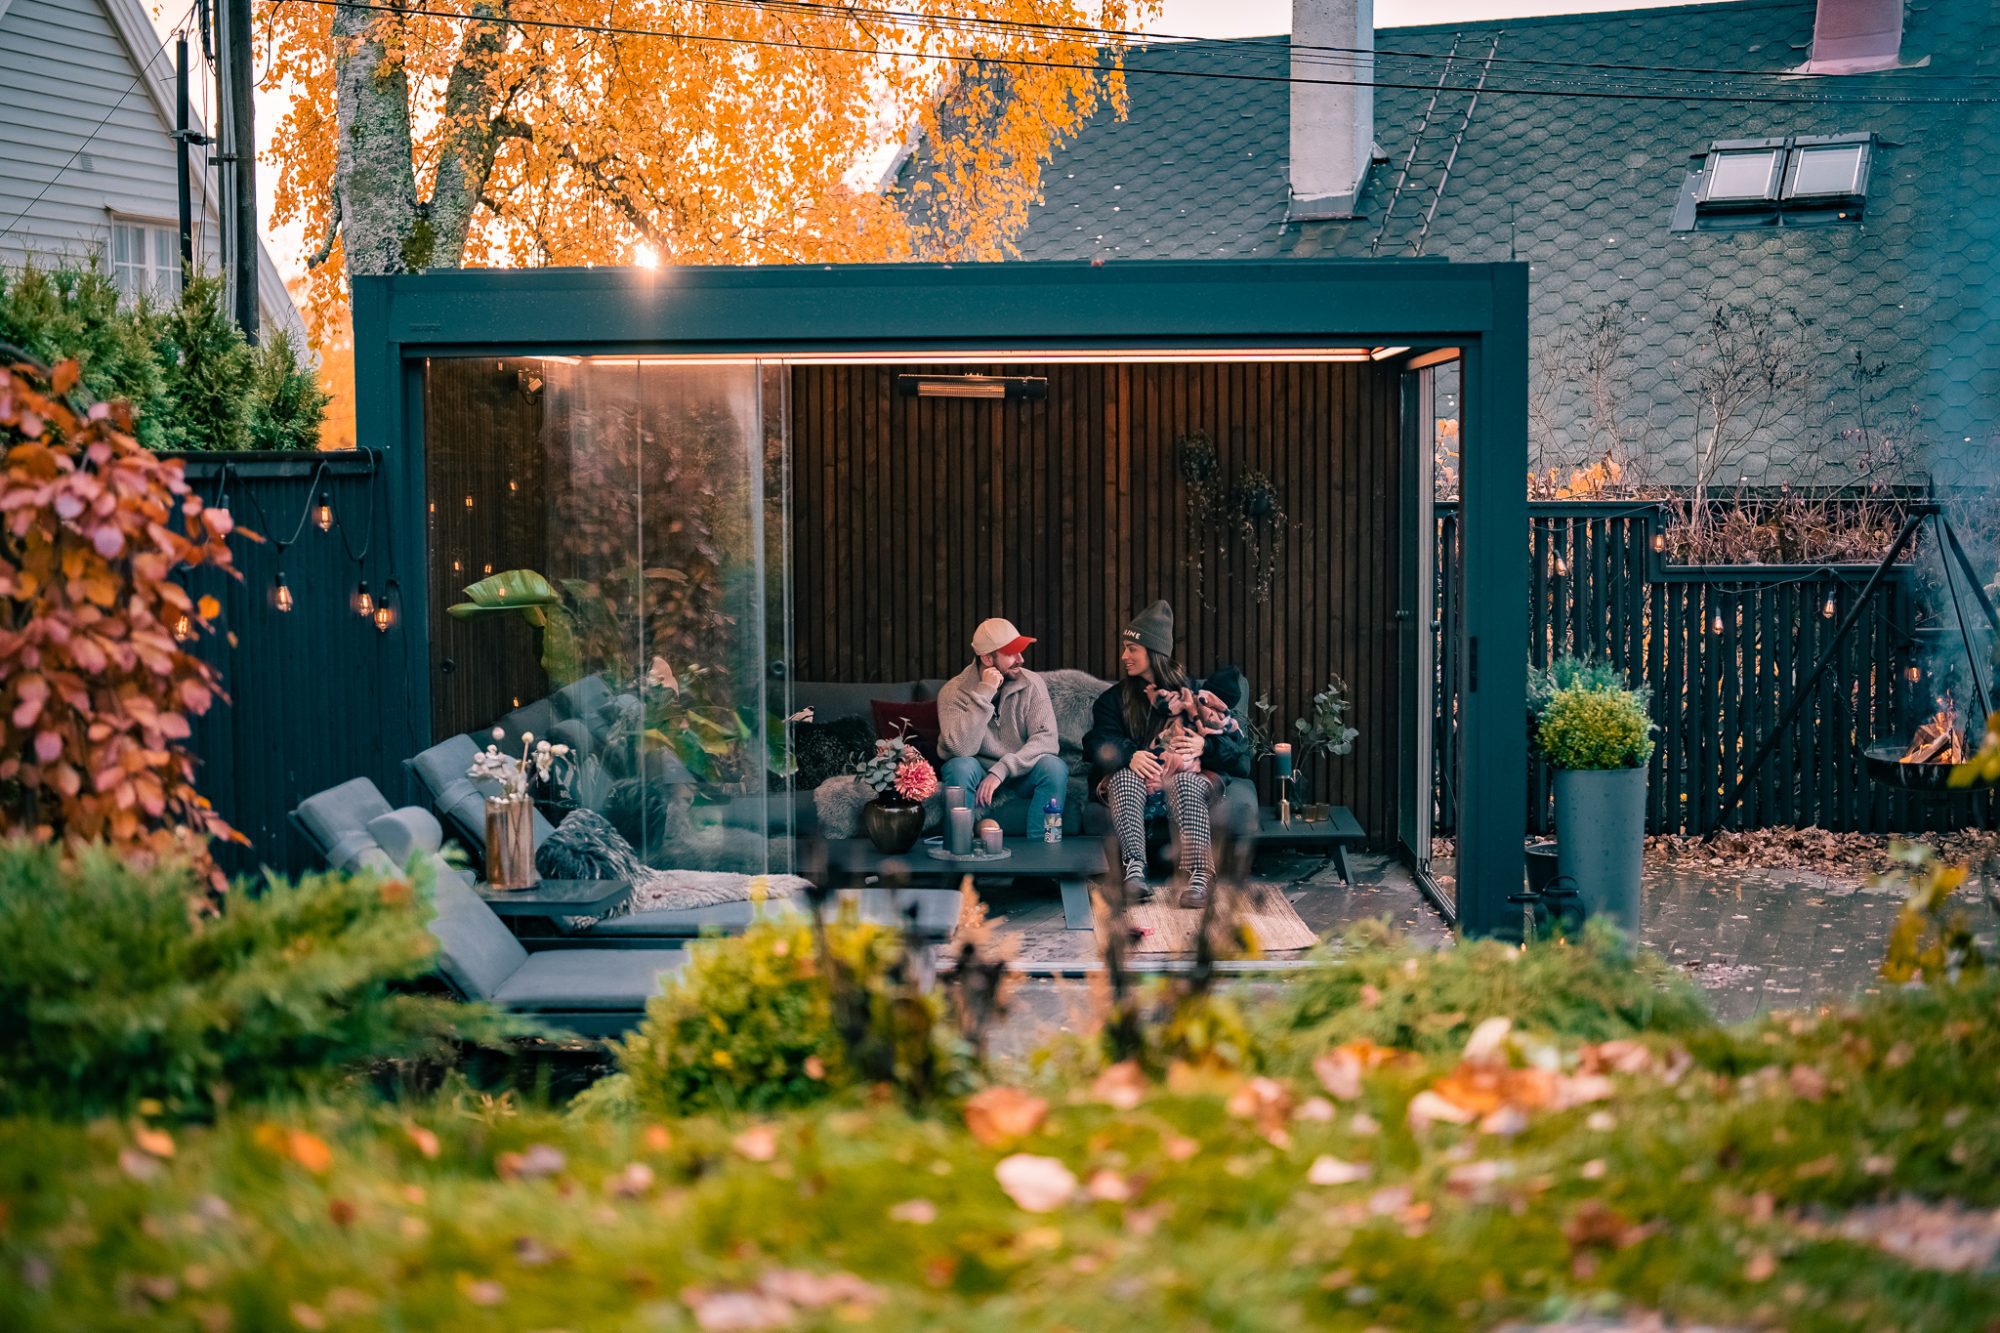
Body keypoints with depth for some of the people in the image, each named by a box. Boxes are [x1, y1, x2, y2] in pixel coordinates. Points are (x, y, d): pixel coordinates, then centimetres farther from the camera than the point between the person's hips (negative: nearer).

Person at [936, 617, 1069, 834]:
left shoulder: (1032, 684, -8)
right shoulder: (953, 692, -13)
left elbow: (1046, 738, -19)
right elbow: (961, 749, -27)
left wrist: (1001, 770, -30)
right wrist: (984, 694, -30)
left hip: (1021, 774, 2)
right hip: (978, 775, -2)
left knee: (1055, 767, -28)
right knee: (960, 767, -33)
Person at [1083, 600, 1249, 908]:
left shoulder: (1194, 692, 10)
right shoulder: (1115, 698, 14)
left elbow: (1236, 741, 2)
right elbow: (1100, 744, -3)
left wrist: (1204, 746, -19)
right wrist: (1130, 755, -25)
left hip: (1189, 777, -1)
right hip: (1132, 780, 1)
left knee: (1185, 782, -37)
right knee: (1124, 776, -35)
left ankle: (1197, 877, -52)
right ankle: (1135, 871, -53)